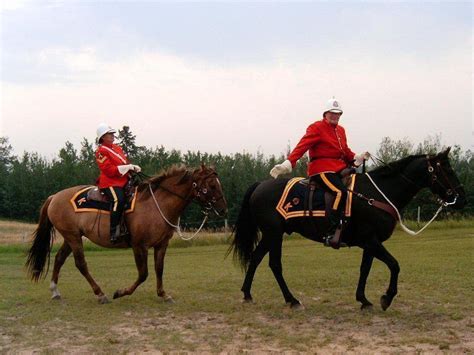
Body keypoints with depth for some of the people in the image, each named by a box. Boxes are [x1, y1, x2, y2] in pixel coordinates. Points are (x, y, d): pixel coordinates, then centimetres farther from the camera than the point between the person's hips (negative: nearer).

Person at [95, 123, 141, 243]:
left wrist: (133, 167, -1)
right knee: (118, 200, -33)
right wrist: (127, 167, -18)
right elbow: (109, 170, -16)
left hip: (123, 181, 9)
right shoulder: (101, 151, -7)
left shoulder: (117, 148, 19)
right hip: (110, 182, -9)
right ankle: (114, 232, -32)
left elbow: (125, 162, 21)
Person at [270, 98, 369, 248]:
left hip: (338, 169, 9)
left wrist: (357, 158, 7)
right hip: (321, 169, -9)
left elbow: (346, 152, 26)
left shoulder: (341, 130, 22)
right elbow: (302, 146, -12)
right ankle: (332, 234, -32)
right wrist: (288, 164, -22)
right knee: (340, 192, -28)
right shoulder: (316, 128, -2)